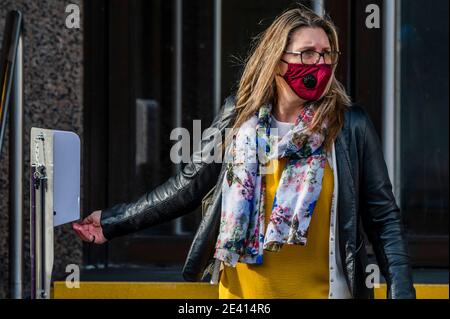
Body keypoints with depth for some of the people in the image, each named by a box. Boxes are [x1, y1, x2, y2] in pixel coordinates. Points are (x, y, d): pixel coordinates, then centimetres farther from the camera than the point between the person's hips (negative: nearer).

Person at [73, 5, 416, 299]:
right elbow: (189, 186, 9)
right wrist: (112, 221, 8)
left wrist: (402, 291, -9)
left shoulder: (350, 125, -4)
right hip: (242, 290, 2)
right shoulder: (240, 116, 2)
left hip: (320, 290, -2)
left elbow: (384, 217, 0)